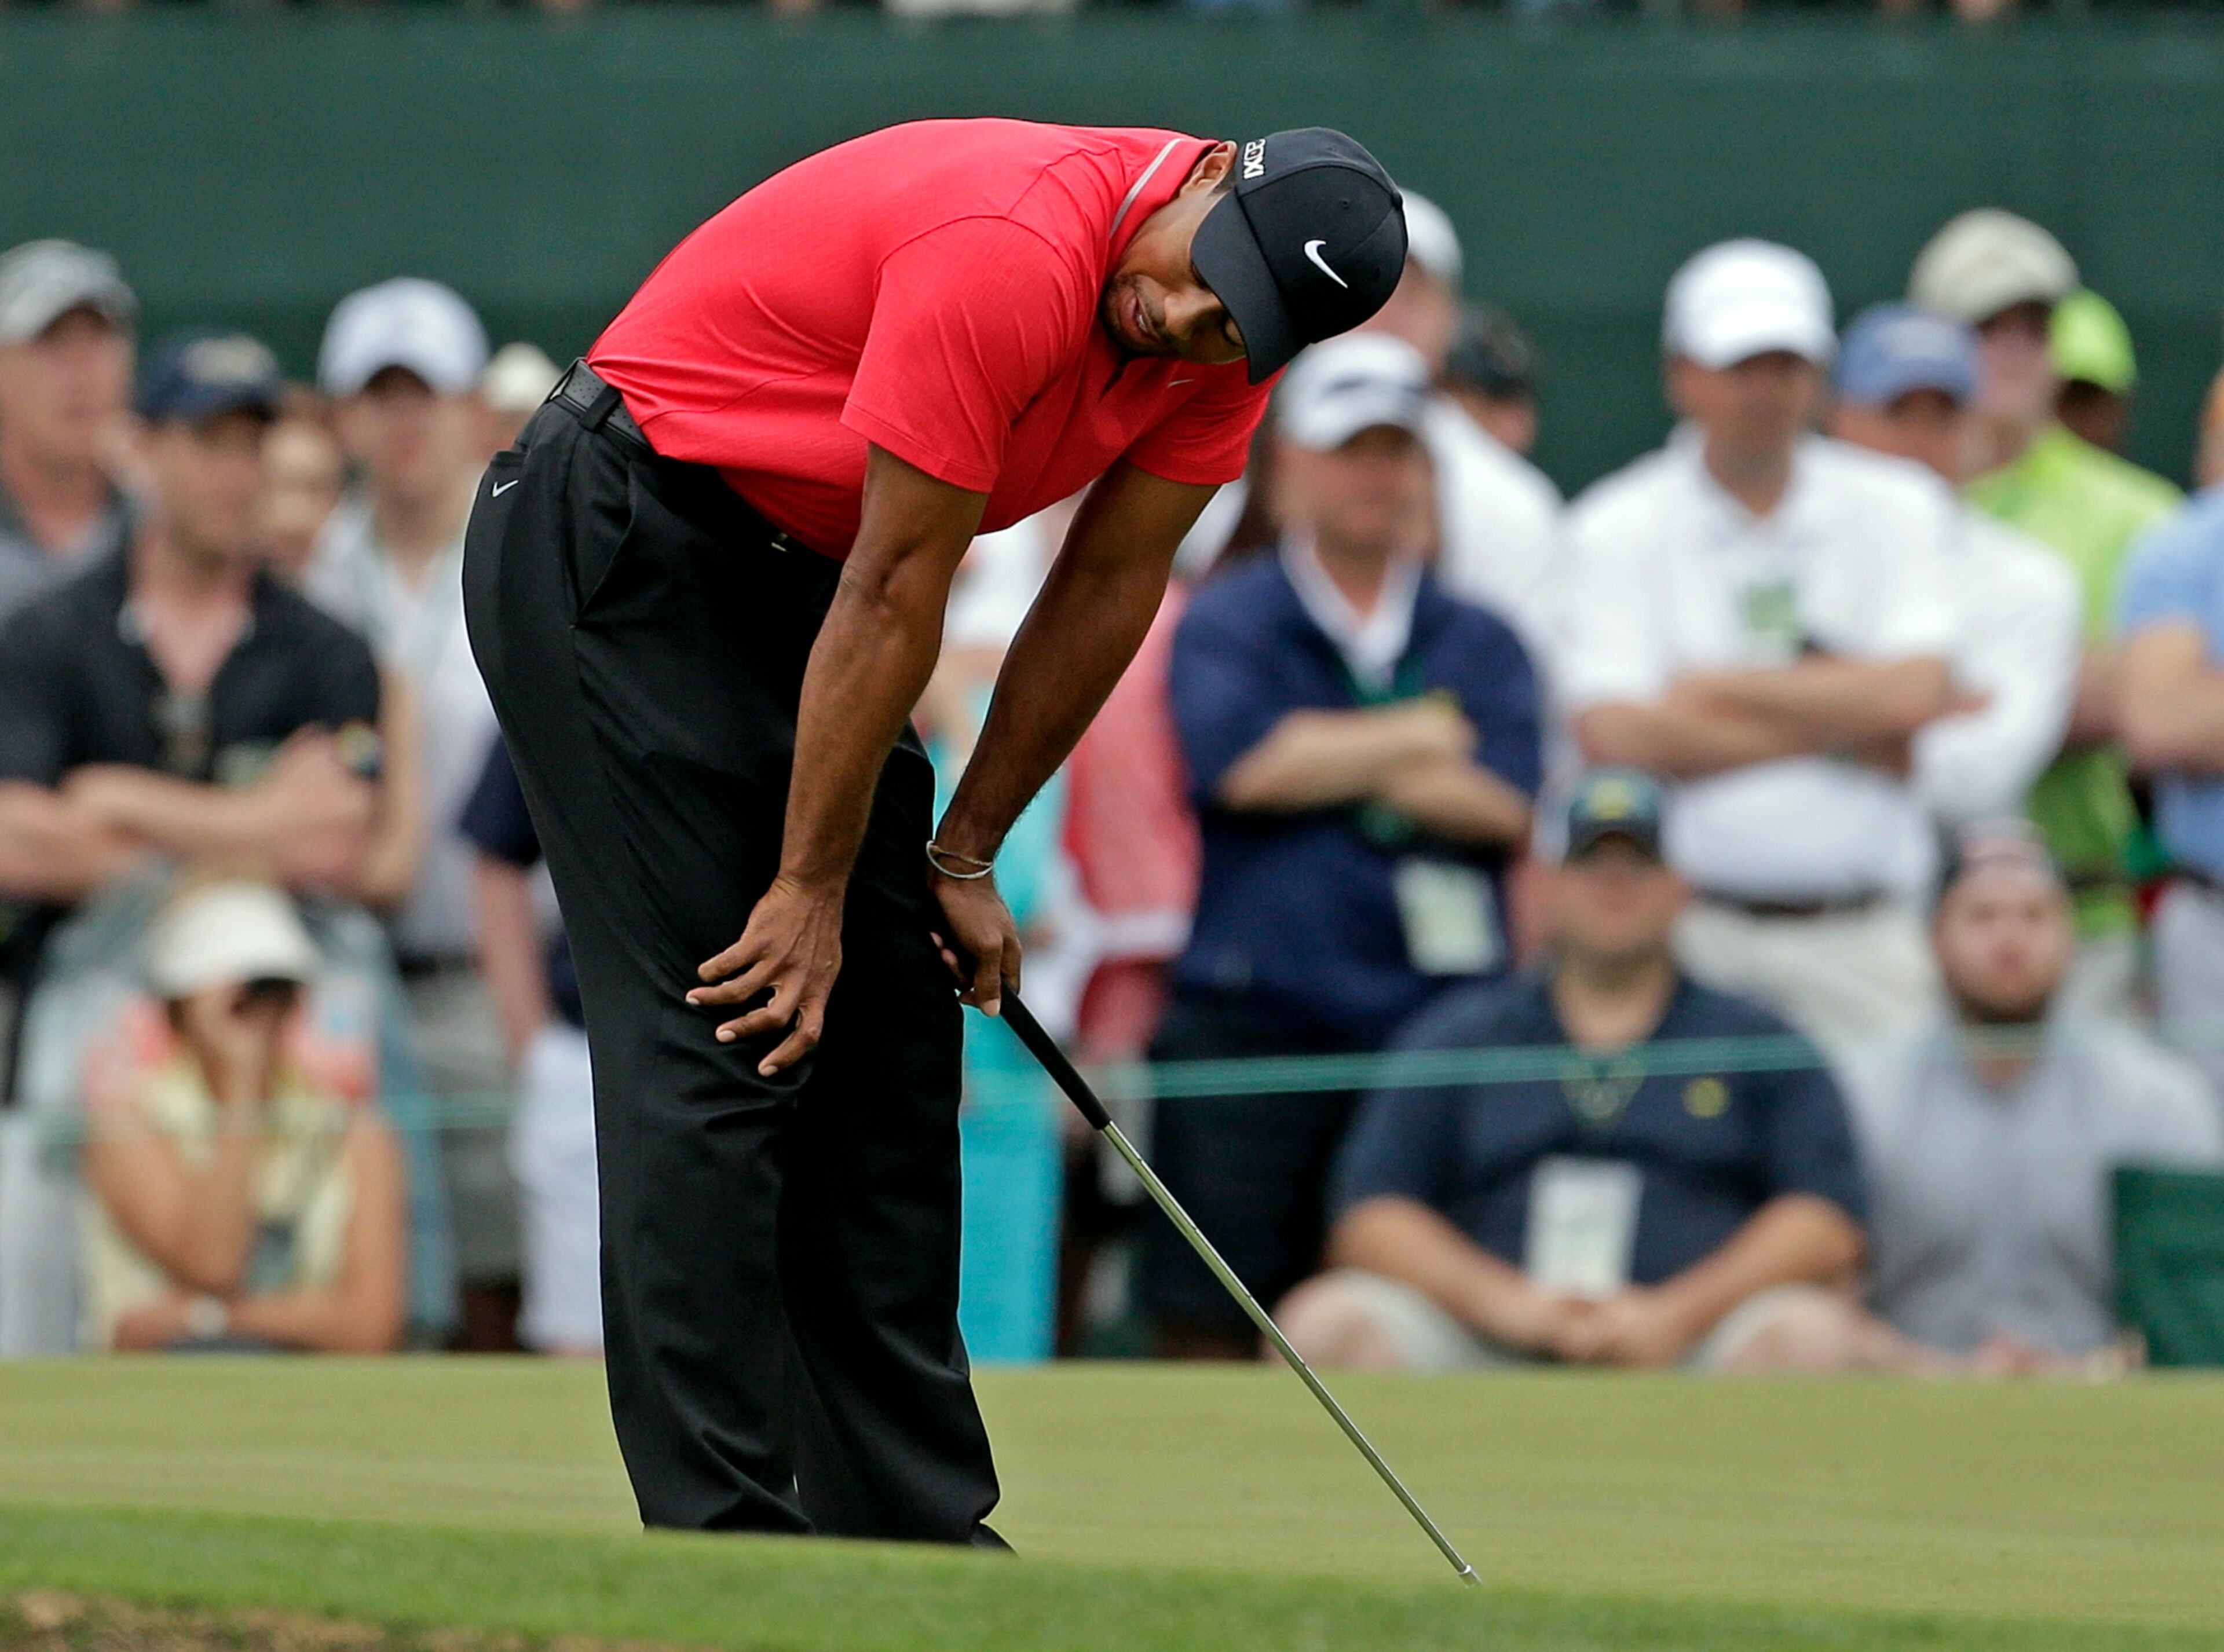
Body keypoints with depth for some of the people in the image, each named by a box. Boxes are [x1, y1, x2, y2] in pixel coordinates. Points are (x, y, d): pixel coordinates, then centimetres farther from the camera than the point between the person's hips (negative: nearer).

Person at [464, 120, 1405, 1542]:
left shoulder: (1234, 330, -7)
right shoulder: (1009, 253, -32)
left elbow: (1107, 593, 3)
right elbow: (895, 592, -25)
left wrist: (964, 860, 5)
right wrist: (808, 889, -17)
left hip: (783, 568, 9)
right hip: (609, 548, -9)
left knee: (892, 1027, 6)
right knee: (722, 1037, -14)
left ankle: (916, 1521, 9)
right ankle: (721, 1532, -15)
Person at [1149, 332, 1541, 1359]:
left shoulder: (1479, 644, 15)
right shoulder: (1225, 622, 9)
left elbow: (1506, 804, -1)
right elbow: (1241, 763, -11)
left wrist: (1325, 759, -4)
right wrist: (1422, 737, 0)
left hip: (1437, 1030, 2)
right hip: (1253, 1023, -2)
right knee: (1214, 1326, -6)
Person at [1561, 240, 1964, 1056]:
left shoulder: (1897, 508, 10)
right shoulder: (1613, 527, 5)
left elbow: (1916, 697, -5)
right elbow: (1616, 738, -7)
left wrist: (1717, 688, -2)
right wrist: (1850, 725, -3)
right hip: (1684, 936, -1)